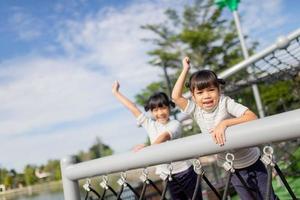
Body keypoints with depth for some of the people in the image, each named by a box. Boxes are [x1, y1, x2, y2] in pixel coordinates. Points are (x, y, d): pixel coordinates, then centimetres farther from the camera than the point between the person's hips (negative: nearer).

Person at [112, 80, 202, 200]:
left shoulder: (175, 124, -8)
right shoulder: (150, 125, 5)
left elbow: (164, 136, -28)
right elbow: (132, 108, 6)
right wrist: (115, 92, 9)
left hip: (184, 172, -4)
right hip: (168, 176, 4)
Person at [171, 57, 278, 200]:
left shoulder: (226, 102, -19)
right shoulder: (196, 110, -7)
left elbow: (252, 117, -29)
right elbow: (176, 97, -14)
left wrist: (224, 123, -39)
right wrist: (185, 70, -11)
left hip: (252, 163, -4)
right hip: (232, 169, 4)